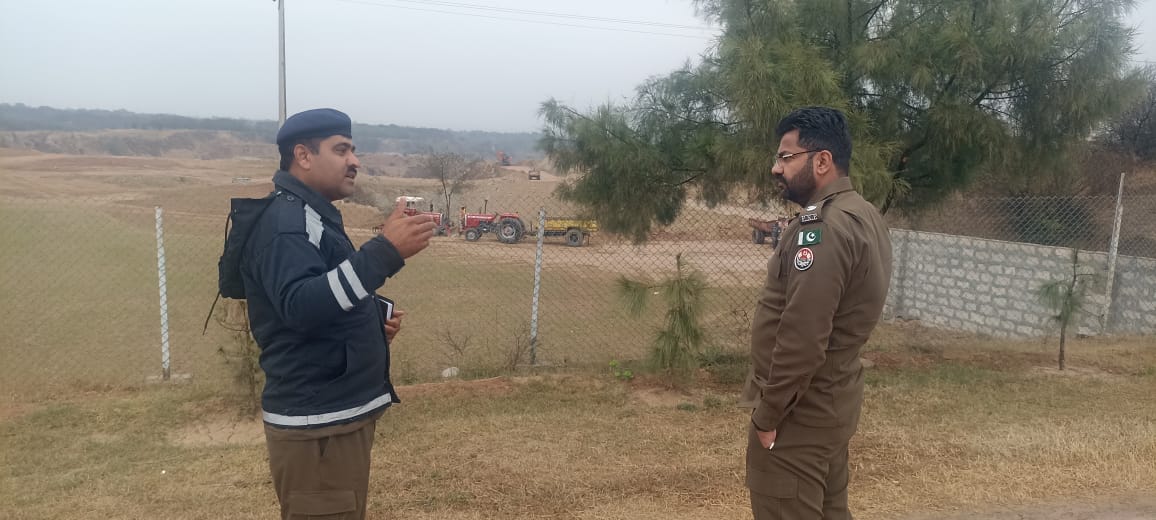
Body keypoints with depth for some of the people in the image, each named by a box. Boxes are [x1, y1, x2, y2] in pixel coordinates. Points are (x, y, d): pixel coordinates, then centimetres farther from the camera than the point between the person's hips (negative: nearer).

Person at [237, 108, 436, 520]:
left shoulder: (312, 217, 16)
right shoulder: (286, 219, -17)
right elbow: (299, 305, -34)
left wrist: (373, 322, 5)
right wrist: (385, 252, -40)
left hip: (339, 413, 10)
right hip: (316, 425, -10)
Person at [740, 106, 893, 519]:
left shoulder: (822, 227, -22)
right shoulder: (864, 215, 10)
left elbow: (802, 337, -26)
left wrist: (768, 413, -17)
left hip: (799, 411, -10)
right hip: (833, 400, 10)